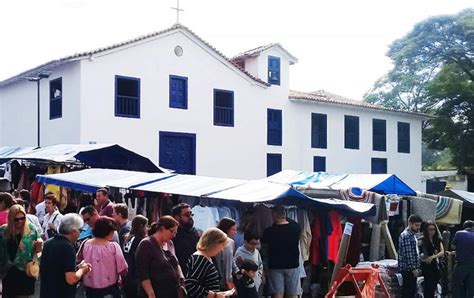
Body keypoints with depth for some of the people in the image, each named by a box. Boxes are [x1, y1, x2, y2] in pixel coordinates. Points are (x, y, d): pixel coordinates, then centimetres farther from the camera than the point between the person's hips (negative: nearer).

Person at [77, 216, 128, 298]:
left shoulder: (86, 244, -6)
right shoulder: (113, 247, -18)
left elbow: (78, 262, 7)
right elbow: (122, 270, -16)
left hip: (90, 288, 4)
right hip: (109, 288, -4)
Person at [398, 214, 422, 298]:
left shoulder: (412, 234, 17)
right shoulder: (406, 235, -16)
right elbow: (408, 254, -21)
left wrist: (417, 268, 19)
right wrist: (413, 269, -20)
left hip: (412, 269, 10)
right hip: (408, 269, -10)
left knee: (412, 291, 12)